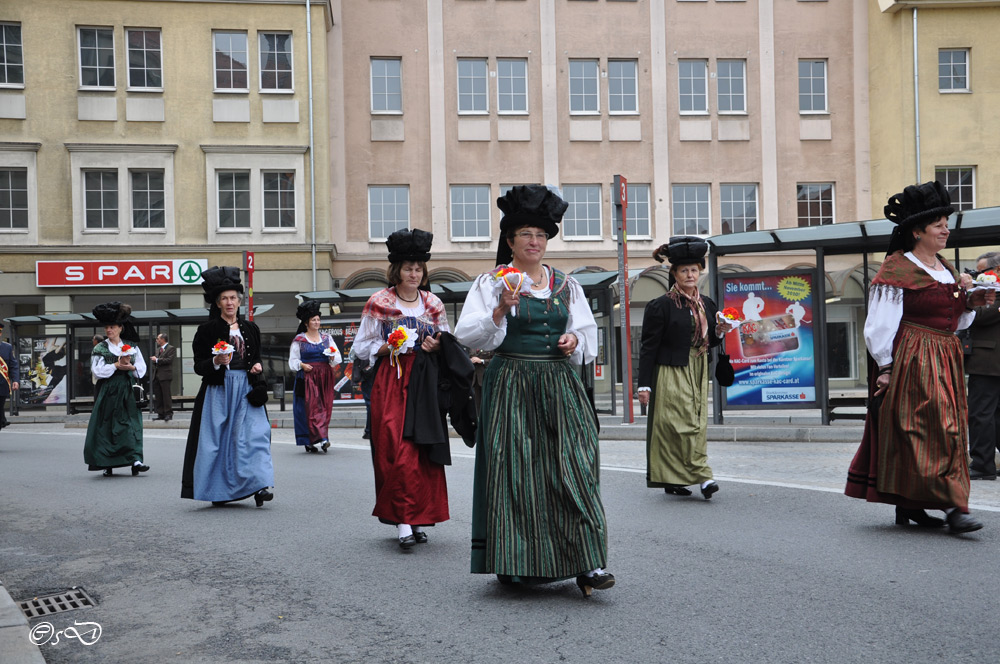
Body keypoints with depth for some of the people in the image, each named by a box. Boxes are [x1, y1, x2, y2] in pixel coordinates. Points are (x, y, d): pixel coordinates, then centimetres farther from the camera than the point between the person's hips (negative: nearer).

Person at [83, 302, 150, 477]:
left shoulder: (132, 347, 12)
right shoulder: (100, 349, 6)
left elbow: (142, 368, 9)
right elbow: (98, 370, -7)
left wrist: (131, 367, -10)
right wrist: (117, 366, -15)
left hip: (128, 392, 1)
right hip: (108, 392, -1)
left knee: (132, 425, -6)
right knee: (106, 426, 0)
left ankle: (135, 460, -11)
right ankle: (107, 464, 8)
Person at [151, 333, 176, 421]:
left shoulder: (171, 348, -2)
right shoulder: (158, 349, 23)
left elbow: (169, 360, -14)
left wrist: (157, 360, -11)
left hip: (165, 375, -8)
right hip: (157, 376, 8)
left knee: (166, 395, -9)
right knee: (158, 396, 6)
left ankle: (168, 414, -6)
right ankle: (160, 414, 10)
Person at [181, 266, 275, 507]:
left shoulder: (250, 329, 13)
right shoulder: (207, 330, 2)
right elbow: (199, 366, 0)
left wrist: (258, 366, 0)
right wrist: (217, 362, -18)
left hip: (246, 390, 2)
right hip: (218, 390, -2)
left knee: (253, 433, -10)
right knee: (217, 436, -1)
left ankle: (258, 486, -14)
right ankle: (218, 490, 11)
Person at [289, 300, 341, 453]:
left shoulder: (326, 338, 13)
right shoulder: (299, 340, 5)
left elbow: (337, 357, 10)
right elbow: (293, 360, 6)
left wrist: (333, 357, -11)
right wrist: (302, 365, -12)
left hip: (324, 377, 3)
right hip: (306, 378, -3)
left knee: (324, 407, 0)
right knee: (311, 407, -13)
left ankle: (309, 441, 7)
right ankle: (322, 439, -18)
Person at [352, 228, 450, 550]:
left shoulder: (433, 304, 12)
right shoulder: (379, 303, 3)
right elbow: (361, 347, 6)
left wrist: (437, 346, -3)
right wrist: (388, 347, -11)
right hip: (391, 382, -3)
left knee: (424, 451, 1)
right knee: (397, 451, -12)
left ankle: (419, 518, 11)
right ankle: (403, 522, -10)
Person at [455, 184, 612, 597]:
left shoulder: (566, 286, 13)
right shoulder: (492, 283, 3)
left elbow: (588, 334, 20)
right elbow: (468, 336, -6)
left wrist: (575, 339, -2)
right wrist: (501, 310, -20)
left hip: (560, 388, 3)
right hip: (511, 390, -2)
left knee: (572, 467, -6)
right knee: (515, 472, -1)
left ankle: (586, 562, -2)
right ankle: (514, 562, 12)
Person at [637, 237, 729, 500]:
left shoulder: (707, 305, 11)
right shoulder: (660, 306, -7)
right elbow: (649, 347, -8)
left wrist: (719, 332, -3)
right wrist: (644, 385, -12)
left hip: (697, 374, 7)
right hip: (671, 374, -6)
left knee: (698, 423, 5)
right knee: (681, 423, -12)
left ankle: (671, 480, 14)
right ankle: (702, 476, -7)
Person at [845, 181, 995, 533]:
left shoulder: (946, 269, 17)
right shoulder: (896, 269, -9)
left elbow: (952, 321, 22)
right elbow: (880, 325, -12)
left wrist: (971, 303, 3)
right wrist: (886, 368, -15)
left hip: (945, 359, 9)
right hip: (912, 360, -9)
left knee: (946, 426, 9)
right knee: (934, 425, -13)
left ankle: (908, 505, 17)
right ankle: (951, 505, -11)